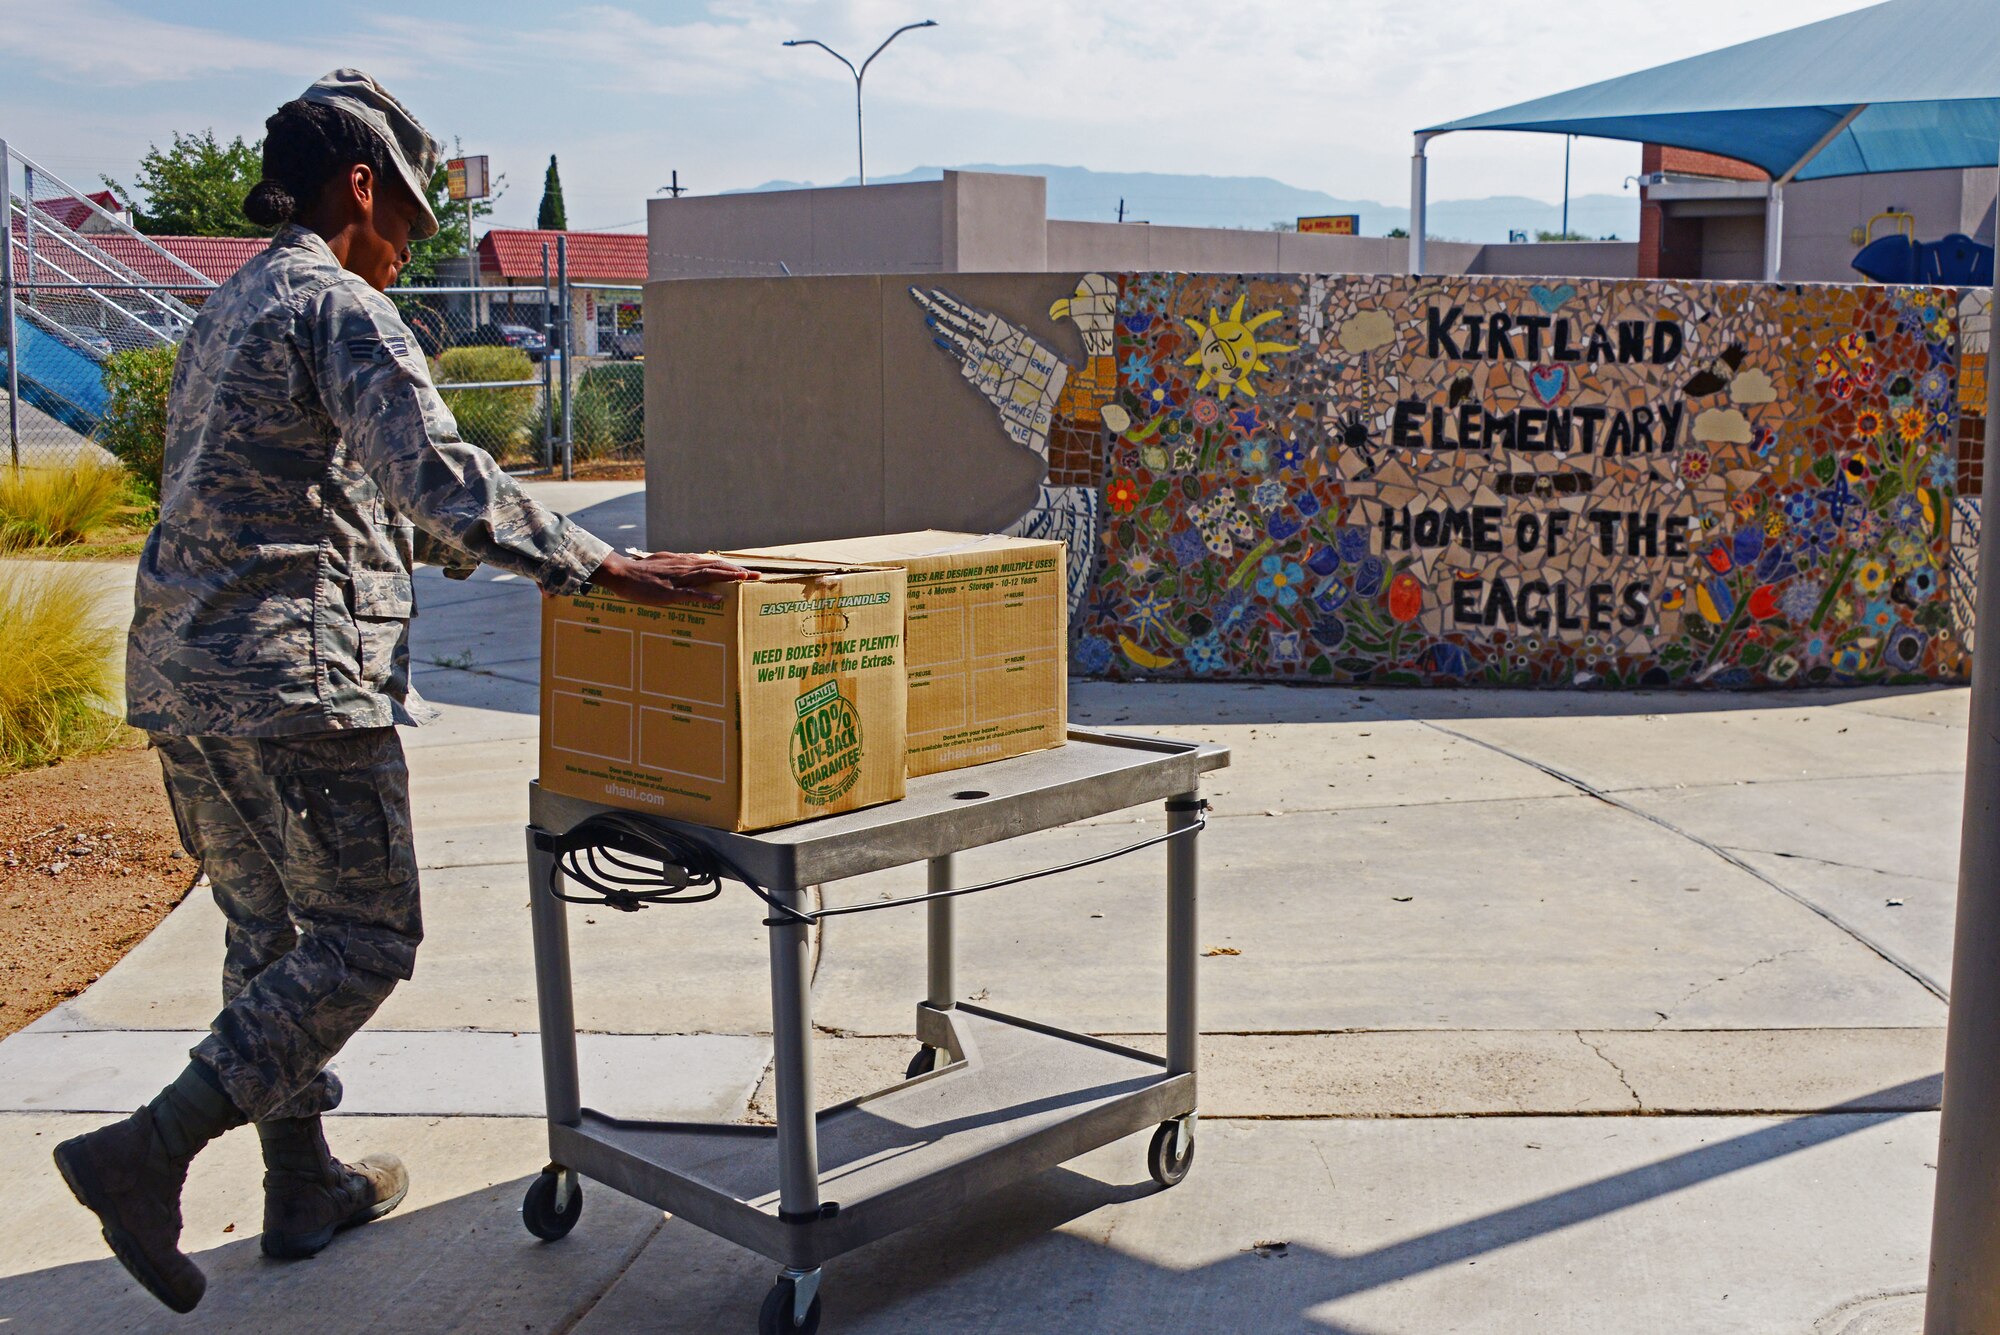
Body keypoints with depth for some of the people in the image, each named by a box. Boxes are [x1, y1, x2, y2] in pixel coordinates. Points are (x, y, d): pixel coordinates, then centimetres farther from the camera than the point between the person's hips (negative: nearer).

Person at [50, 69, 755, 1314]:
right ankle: (148, 1153, -6)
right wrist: (609, 569, -23)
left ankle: (306, 1186, 26)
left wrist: (454, 545, 32)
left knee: (270, 933, 16)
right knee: (363, 940, -1)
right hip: (297, 677, -10)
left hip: (183, 674, 10)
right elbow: (435, 477, -23)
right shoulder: (340, 306, -10)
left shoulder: (223, 314, 20)